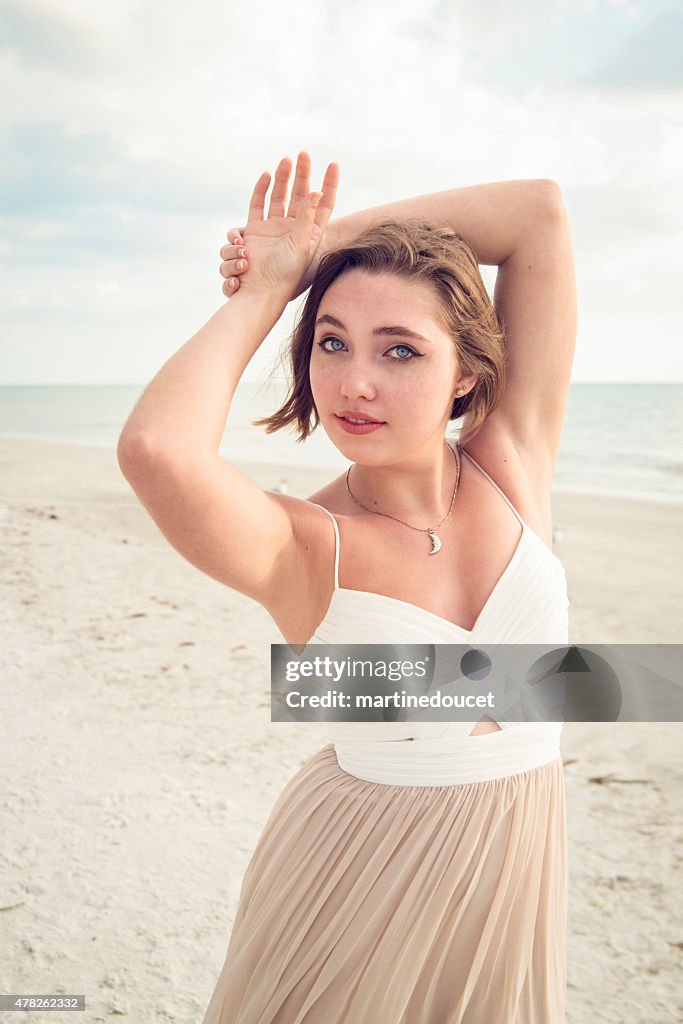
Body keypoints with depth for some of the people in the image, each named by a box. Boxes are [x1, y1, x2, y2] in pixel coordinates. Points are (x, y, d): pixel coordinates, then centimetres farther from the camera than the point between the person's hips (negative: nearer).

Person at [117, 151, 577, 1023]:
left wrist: (328, 244, -12)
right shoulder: (302, 545, -18)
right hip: (357, 882, -3)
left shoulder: (513, 469, -9)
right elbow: (154, 449, -40)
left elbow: (538, 210, -11)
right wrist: (264, 293, -22)